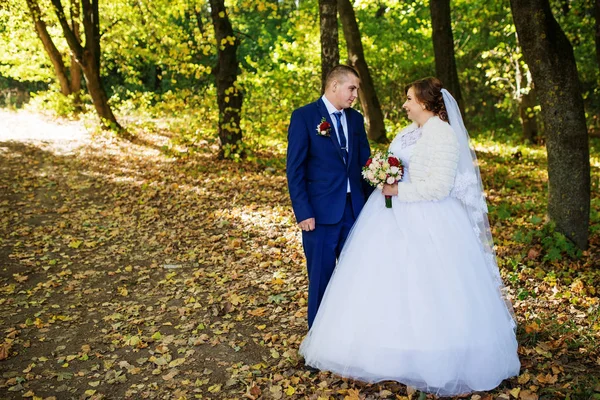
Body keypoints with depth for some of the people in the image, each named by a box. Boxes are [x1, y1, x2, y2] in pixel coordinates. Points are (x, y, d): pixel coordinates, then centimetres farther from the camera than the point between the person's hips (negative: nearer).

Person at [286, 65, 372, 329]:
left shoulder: (356, 119, 11)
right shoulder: (304, 116, -6)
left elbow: (365, 163, 13)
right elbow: (295, 169, -9)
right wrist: (303, 213, -14)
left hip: (355, 209, 5)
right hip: (321, 212, -5)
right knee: (321, 278, 7)